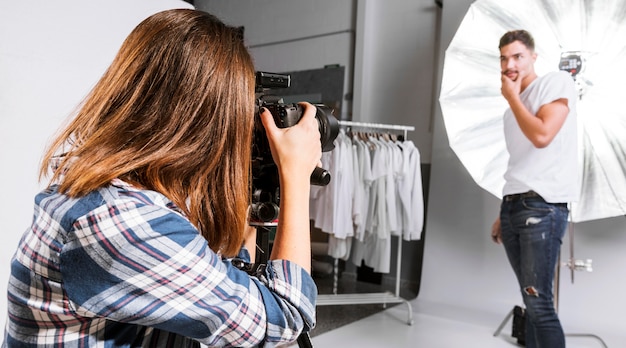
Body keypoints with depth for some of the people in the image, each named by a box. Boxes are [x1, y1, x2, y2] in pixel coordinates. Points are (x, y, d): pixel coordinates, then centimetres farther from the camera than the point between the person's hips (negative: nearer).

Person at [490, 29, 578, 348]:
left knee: (539, 302, -11)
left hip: (543, 207, -7)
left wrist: (512, 96, -5)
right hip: (513, 206, 8)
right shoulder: (514, 106, 20)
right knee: (531, 300, 10)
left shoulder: (557, 82, -1)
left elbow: (541, 136, -18)